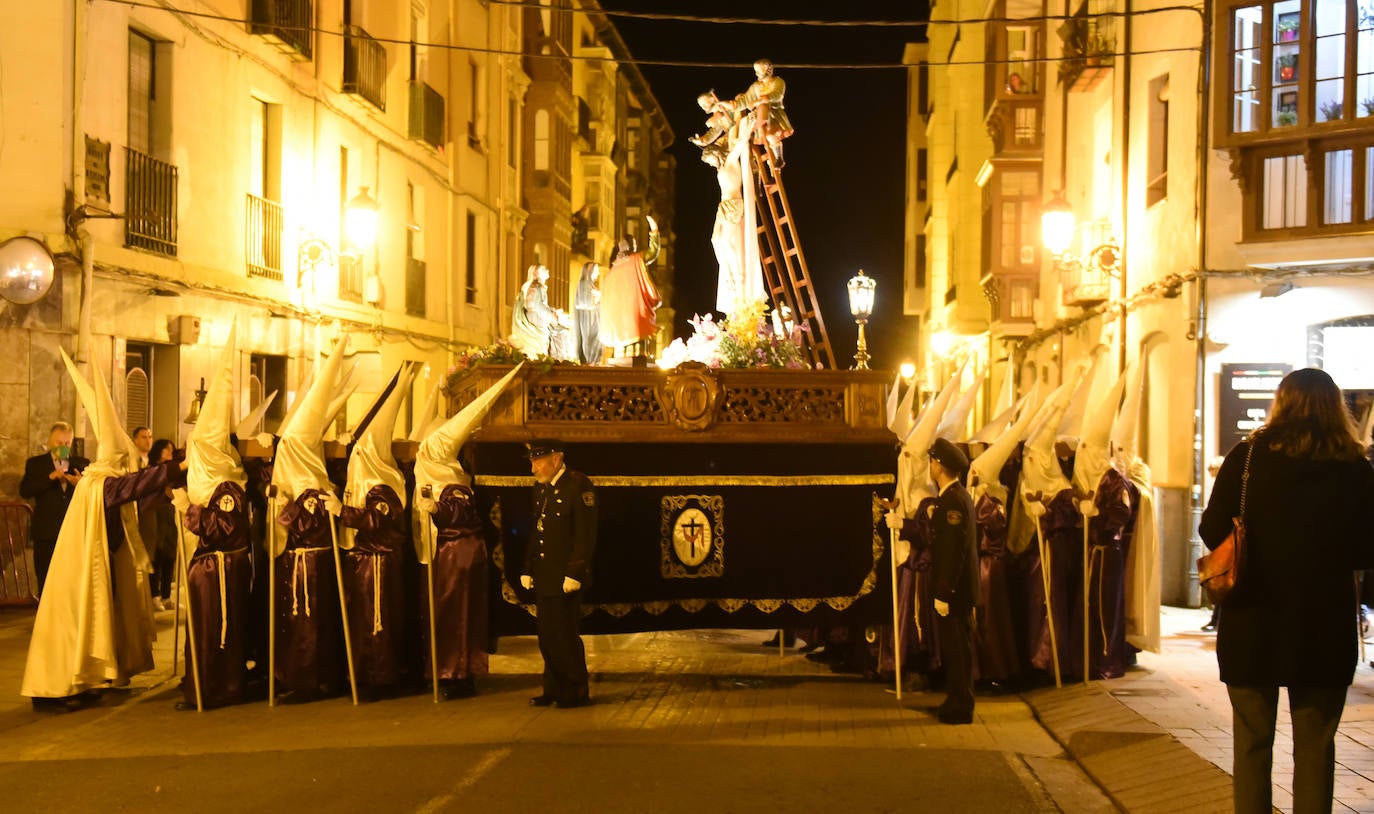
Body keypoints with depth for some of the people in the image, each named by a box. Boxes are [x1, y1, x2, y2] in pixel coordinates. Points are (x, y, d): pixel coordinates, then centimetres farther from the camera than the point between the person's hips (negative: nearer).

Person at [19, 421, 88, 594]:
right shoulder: (35, 463, 7)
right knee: (46, 583, 4)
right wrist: (50, 478, -18)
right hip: (46, 533, -1)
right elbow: (24, 491, -6)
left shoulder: (82, 464, 11)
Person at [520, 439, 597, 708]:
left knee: (563, 634, -4)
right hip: (544, 576, 8)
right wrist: (527, 569, 12)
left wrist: (574, 573, -19)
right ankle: (554, 689, 21)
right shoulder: (540, 488, 14)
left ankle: (576, 692, 7)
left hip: (566, 577, -8)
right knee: (547, 635, 10)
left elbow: (586, 534, -15)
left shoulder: (578, 485, -10)